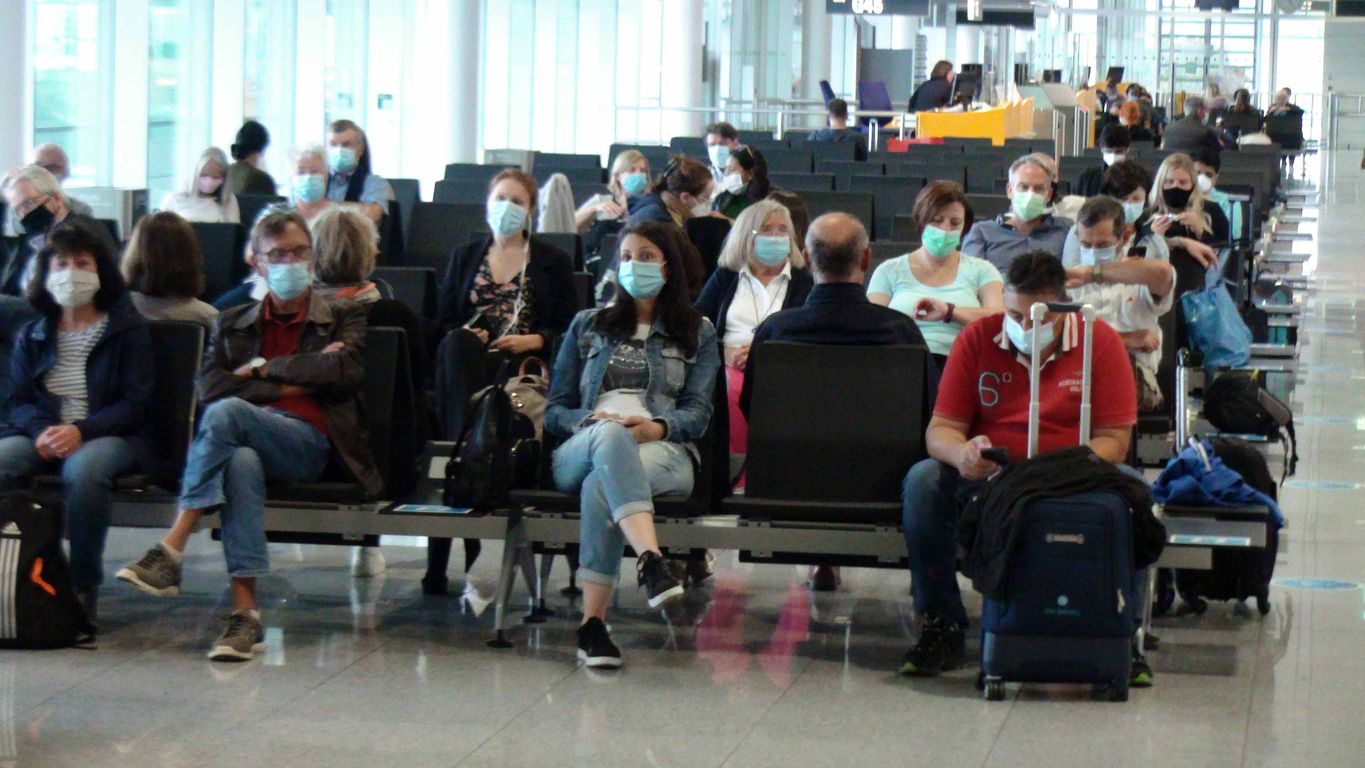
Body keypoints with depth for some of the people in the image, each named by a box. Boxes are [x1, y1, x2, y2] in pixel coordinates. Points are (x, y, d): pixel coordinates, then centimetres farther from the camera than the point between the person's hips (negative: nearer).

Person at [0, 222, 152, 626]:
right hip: (43, 435, 3)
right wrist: (43, 430, -15)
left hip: (111, 435, -3)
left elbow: (136, 404, -1)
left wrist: (81, 431, -18)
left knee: (82, 470, -40)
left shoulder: (128, 331, 8)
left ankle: (85, 588, -26)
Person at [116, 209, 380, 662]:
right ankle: (245, 613, -43)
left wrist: (265, 368, 3)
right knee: (241, 462, -39)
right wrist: (294, 386, -1)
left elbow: (344, 370, -1)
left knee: (227, 413, -33)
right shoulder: (232, 323, 26)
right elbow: (208, 387, 7)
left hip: (309, 442, -2)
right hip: (244, 438, 2)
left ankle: (172, 552, -36)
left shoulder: (343, 319, 21)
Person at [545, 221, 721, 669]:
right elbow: (554, 409, 19)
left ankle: (593, 621, -51)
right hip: (580, 451, 1)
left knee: (602, 484, -40)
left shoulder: (697, 333, 24)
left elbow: (698, 412, 9)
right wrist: (591, 421, -6)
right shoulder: (588, 325, 29)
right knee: (612, 436, -42)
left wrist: (657, 427, -14)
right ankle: (651, 561, -64)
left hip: (663, 451, -1)